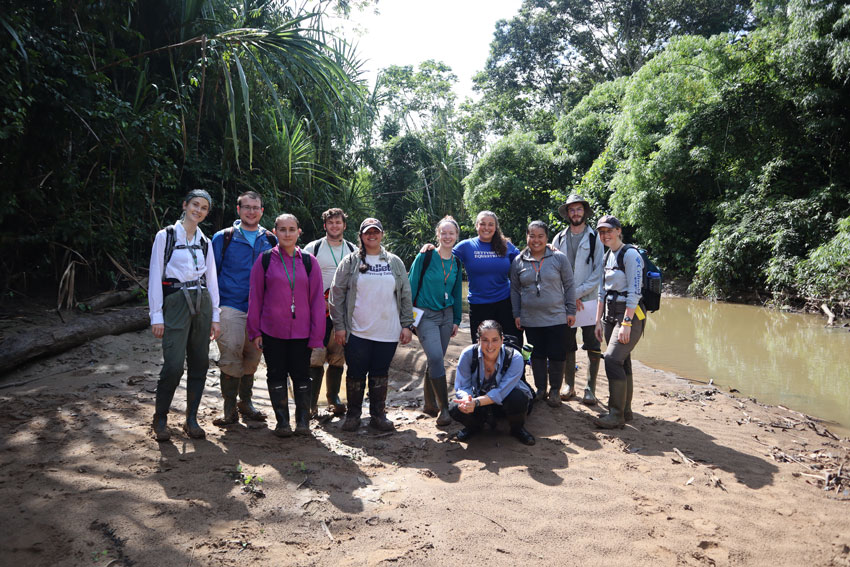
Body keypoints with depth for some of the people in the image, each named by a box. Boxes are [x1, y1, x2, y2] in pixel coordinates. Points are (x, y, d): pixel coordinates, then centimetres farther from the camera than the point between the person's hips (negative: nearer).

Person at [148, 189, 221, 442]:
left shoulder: (205, 242, 14)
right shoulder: (165, 236, 1)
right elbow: (155, 277, -3)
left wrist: (215, 316, 10)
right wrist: (157, 316, -8)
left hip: (202, 303, 5)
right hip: (176, 302, -4)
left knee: (199, 364, 5)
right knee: (174, 365, -11)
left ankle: (191, 419, 16)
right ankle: (160, 419, 8)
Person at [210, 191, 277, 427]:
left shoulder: (270, 240, 11)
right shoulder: (223, 238, 3)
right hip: (231, 307, -3)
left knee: (252, 357, 10)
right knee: (231, 356, -10)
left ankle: (245, 402, 25)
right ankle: (230, 407, 2)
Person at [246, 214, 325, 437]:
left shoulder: (308, 261, 3)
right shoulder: (265, 260, 1)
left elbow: (317, 299, 3)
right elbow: (255, 297, 3)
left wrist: (317, 334, -2)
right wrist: (255, 331, 0)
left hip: (301, 331, 0)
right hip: (272, 330, 0)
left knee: (301, 375, 5)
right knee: (277, 375, 8)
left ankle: (303, 420, 19)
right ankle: (282, 422, 20)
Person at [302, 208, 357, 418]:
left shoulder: (353, 250, 12)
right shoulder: (313, 248, 4)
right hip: (318, 309, -3)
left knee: (338, 357, 7)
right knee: (316, 356, -8)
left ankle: (333, 397, 19)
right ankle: (311, 402, -1)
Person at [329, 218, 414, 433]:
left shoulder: (395, 262, 10)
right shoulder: (350, 262, 3)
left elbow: (405, 296, 11)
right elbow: (337, 294, 2)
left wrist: (407, 325, 5)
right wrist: (339, 326, -4)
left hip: (388, 333, 2)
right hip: (357, 332, -1)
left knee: (380, 374, 10)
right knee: (356, 374, 5)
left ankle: (378, 415, 22)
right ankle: (353, 414, 21)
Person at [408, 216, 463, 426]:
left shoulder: (456, 263, 9)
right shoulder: (425, 257, -7)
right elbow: (412, 286, -5)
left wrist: (456, 320, 14)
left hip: (446, 316, 5)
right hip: (426, 316, -5)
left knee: (435, 361, 8)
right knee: (436, 358, -17)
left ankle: (430, 404, 22)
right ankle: (444, 408, -9)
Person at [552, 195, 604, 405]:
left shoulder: (595, 238, 2)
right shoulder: (559, 239, 10)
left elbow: (599, 272, -3)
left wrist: (577, 292, -9)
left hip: (589, 299, -2)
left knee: (593, 348, -1)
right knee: (567, 346, 8)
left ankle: (590, 389, 8)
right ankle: (569, 386, 19)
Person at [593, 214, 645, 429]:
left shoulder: (630, 255, -11)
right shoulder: (607, 257, 14)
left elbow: (634, 293, -17)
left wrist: (626, 323, -22)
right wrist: (599, 321, 14)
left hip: (630, 315, -8)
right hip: (610, 315, 8)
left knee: (613, 359, -16)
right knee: (622, 362, 10)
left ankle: (617, 414, -10)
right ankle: (625, 410, 18)